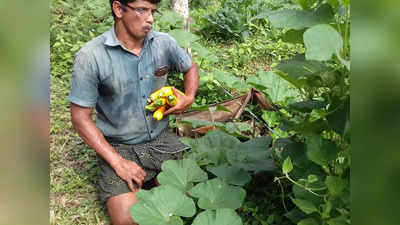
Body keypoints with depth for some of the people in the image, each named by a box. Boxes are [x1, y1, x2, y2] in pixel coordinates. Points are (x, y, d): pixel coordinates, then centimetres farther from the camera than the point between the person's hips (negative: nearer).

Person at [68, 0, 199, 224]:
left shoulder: (164, 43, -5)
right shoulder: (90, 57, -16)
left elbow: (190, 68, 16)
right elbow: (81, 117, -11)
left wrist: (189, 98, -5)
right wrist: (118, 162, -18)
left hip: (162, 139, 4)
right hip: (118, 146, -3)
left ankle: (155, 180, 16)